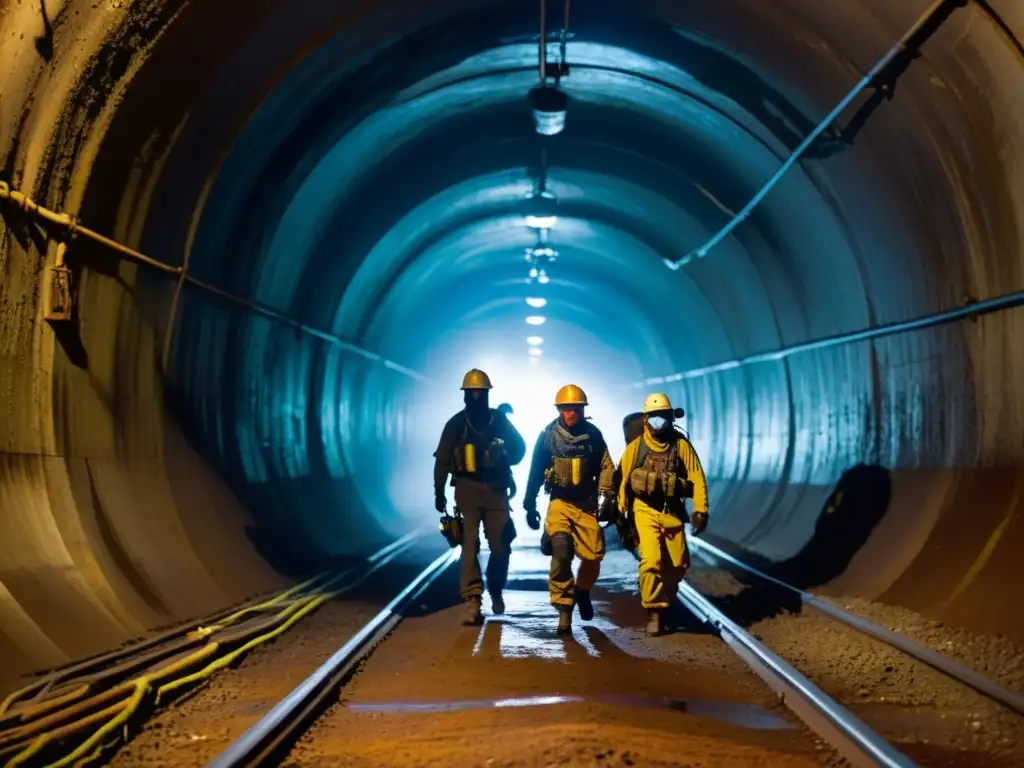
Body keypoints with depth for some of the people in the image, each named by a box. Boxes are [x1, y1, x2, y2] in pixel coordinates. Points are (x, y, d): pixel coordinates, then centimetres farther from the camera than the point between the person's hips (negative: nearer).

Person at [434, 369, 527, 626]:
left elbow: (520, 446, 13)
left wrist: (505, 460, -7)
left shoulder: (499, 419, 6)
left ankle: (495, 590, 28)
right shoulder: (456, 423, 1)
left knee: (501, 546, 3)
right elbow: (442, 460, 1)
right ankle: (472, 602, -14)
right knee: (470, 544, -11)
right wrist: (439, 493, -3)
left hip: (496, 489, 2)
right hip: (467, 488, -2)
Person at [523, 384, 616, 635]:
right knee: (561, 554, -18)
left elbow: (606, 468, 1)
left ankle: (582, 591, 30)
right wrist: (530, 506, 7)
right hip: (560, 503, -1)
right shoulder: (548, 435, -1)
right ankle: (565, 610, -12)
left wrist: (607, 498, -8)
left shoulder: (593, 435, 2)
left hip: (587, 504, 2)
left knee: (593, 556, -2)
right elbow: (535, 473, 5)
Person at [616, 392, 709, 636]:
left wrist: (700, 511, -12)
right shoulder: (636, 447, -5)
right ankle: (654, 612, -6)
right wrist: (622, 515, 7)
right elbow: (623, 480, 4)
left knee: (678, 563, 7)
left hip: (672, 511, 2)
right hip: (645, 511, -2)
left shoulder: (681, 445, -5)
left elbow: (697, 478, -5)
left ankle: (664, 600, 33)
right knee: (651, 559, -16)